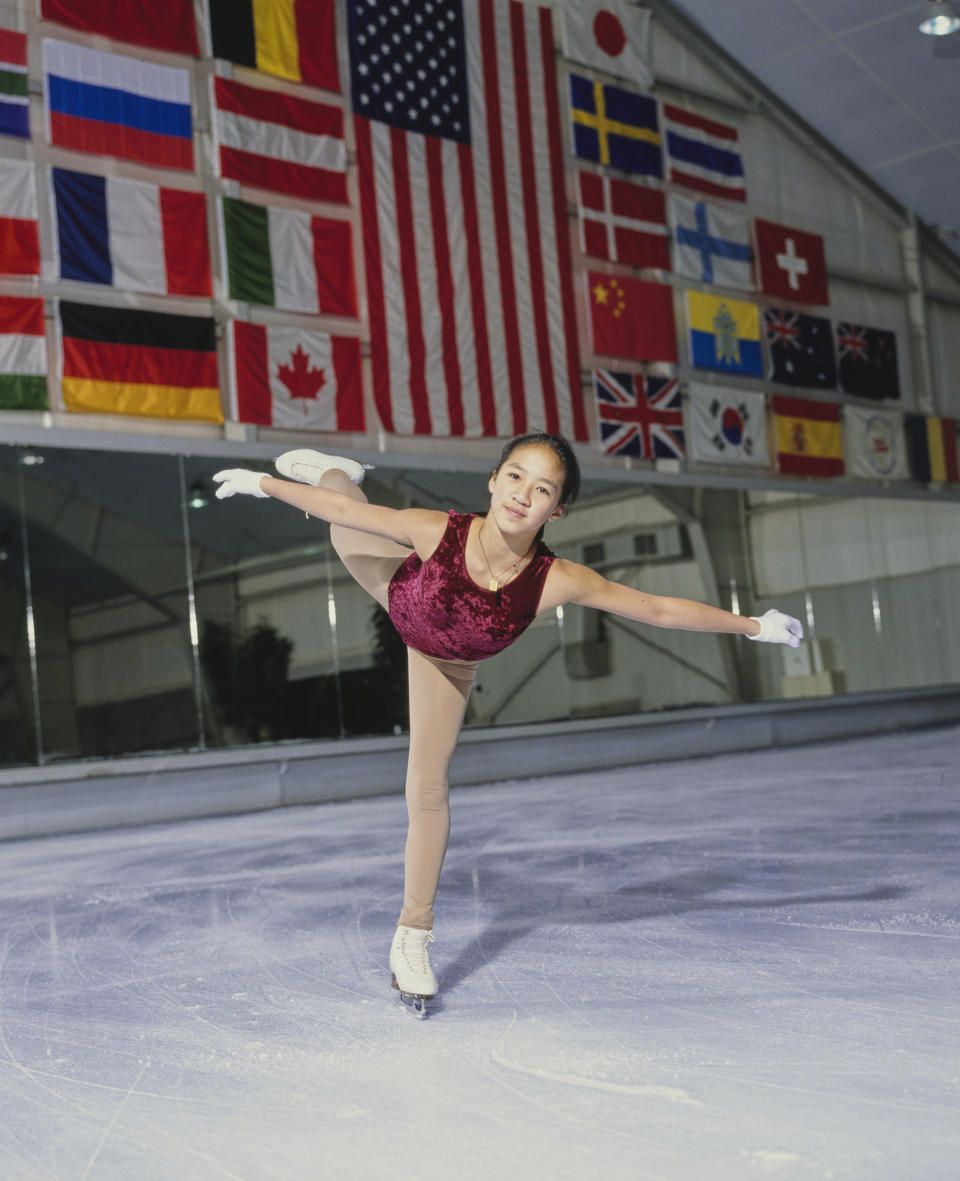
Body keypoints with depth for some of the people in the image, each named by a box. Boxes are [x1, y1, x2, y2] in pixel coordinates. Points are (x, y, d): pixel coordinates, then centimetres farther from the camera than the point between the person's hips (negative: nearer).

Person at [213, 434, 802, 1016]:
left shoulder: (557, 580, -42)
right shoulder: (438, 531, -43)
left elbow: (659, 608, -31)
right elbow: (343, 511, -29)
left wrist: (753, 625, -24)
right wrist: (262, 483, -17)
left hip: (444, 659, 1)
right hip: (398, 590, -1)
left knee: (429, 790, 4)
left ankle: (414, 937, 20)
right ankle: (333, 469, 63)